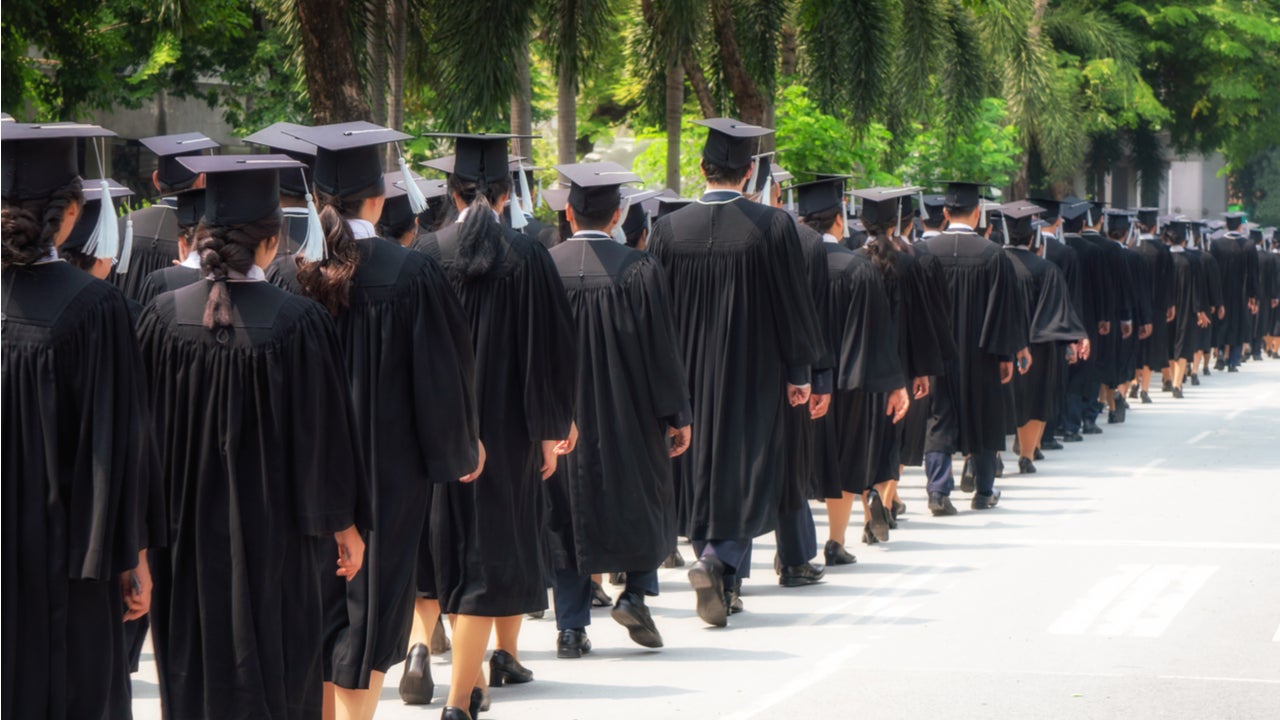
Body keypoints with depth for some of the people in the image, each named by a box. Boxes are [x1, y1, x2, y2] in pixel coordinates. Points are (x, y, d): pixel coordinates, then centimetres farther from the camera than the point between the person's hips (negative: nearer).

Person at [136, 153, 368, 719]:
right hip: (271, 533, -3)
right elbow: (326, 432, -8)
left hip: (184, 533, 3)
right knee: (274, 670, 7)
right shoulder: (298, 322, -15)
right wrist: (346, 523, 3)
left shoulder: (164, 316, -7)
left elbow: (141, 424, 1)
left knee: (192, 671, 13)